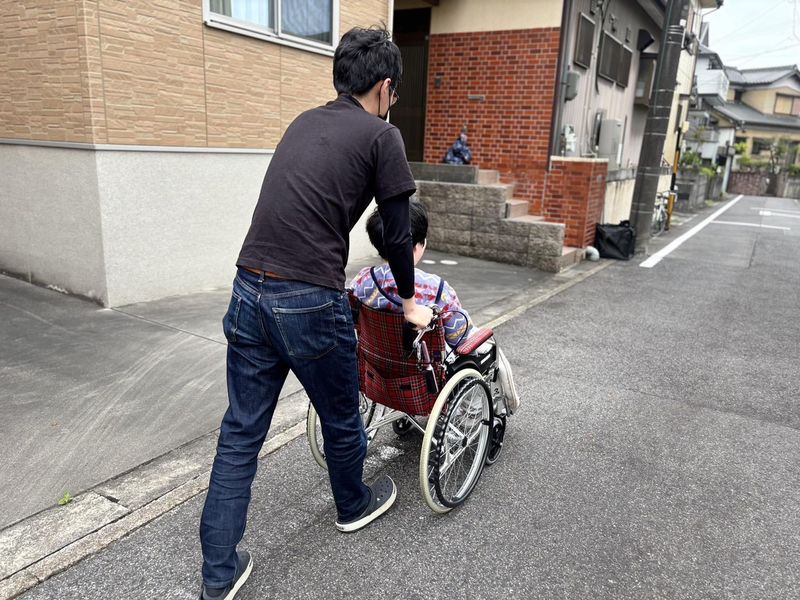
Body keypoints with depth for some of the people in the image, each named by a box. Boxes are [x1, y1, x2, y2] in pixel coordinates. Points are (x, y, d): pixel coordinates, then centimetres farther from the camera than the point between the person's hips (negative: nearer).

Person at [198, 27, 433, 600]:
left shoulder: (303, 122, 18)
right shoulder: (382, 136, -1)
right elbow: (398, 235, 1)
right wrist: (410, 302, 18)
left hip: (249, 293, 6)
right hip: (311, 303, -6)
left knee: (241, 432, 13)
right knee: (341, 418, 19)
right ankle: (355, 504, 46)